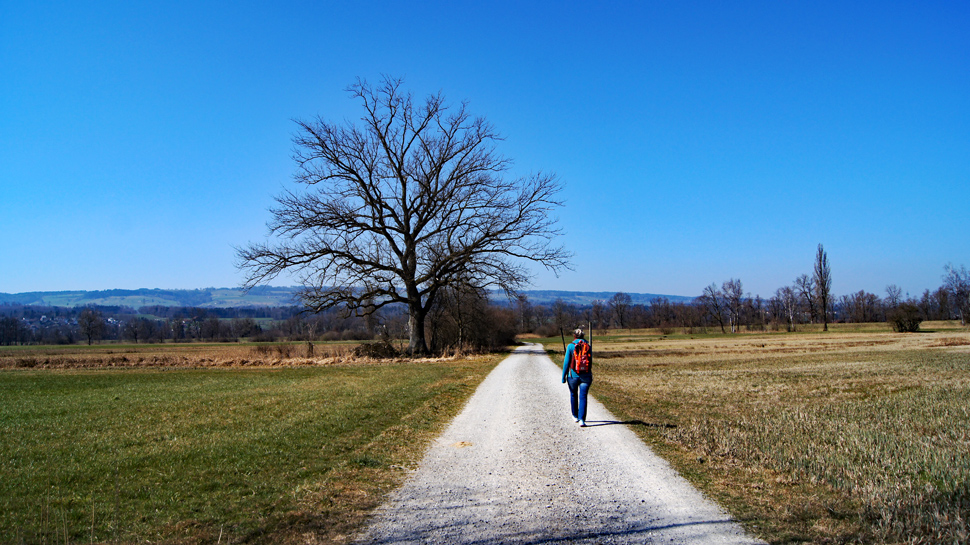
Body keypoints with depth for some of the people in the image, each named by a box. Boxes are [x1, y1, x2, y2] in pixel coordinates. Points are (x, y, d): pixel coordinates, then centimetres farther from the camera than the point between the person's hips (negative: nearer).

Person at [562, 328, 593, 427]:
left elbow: (567, 362, -6)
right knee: (583, 397, 0)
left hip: (573, 375, -1)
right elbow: (590, 362, 11)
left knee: (573, 395, 20)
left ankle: (575, 416, 34)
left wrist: (563, 376, 1)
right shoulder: (588, 347, 3)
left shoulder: (570, 346, -6)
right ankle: (581, 419, -12)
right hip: (586, 376, 1)